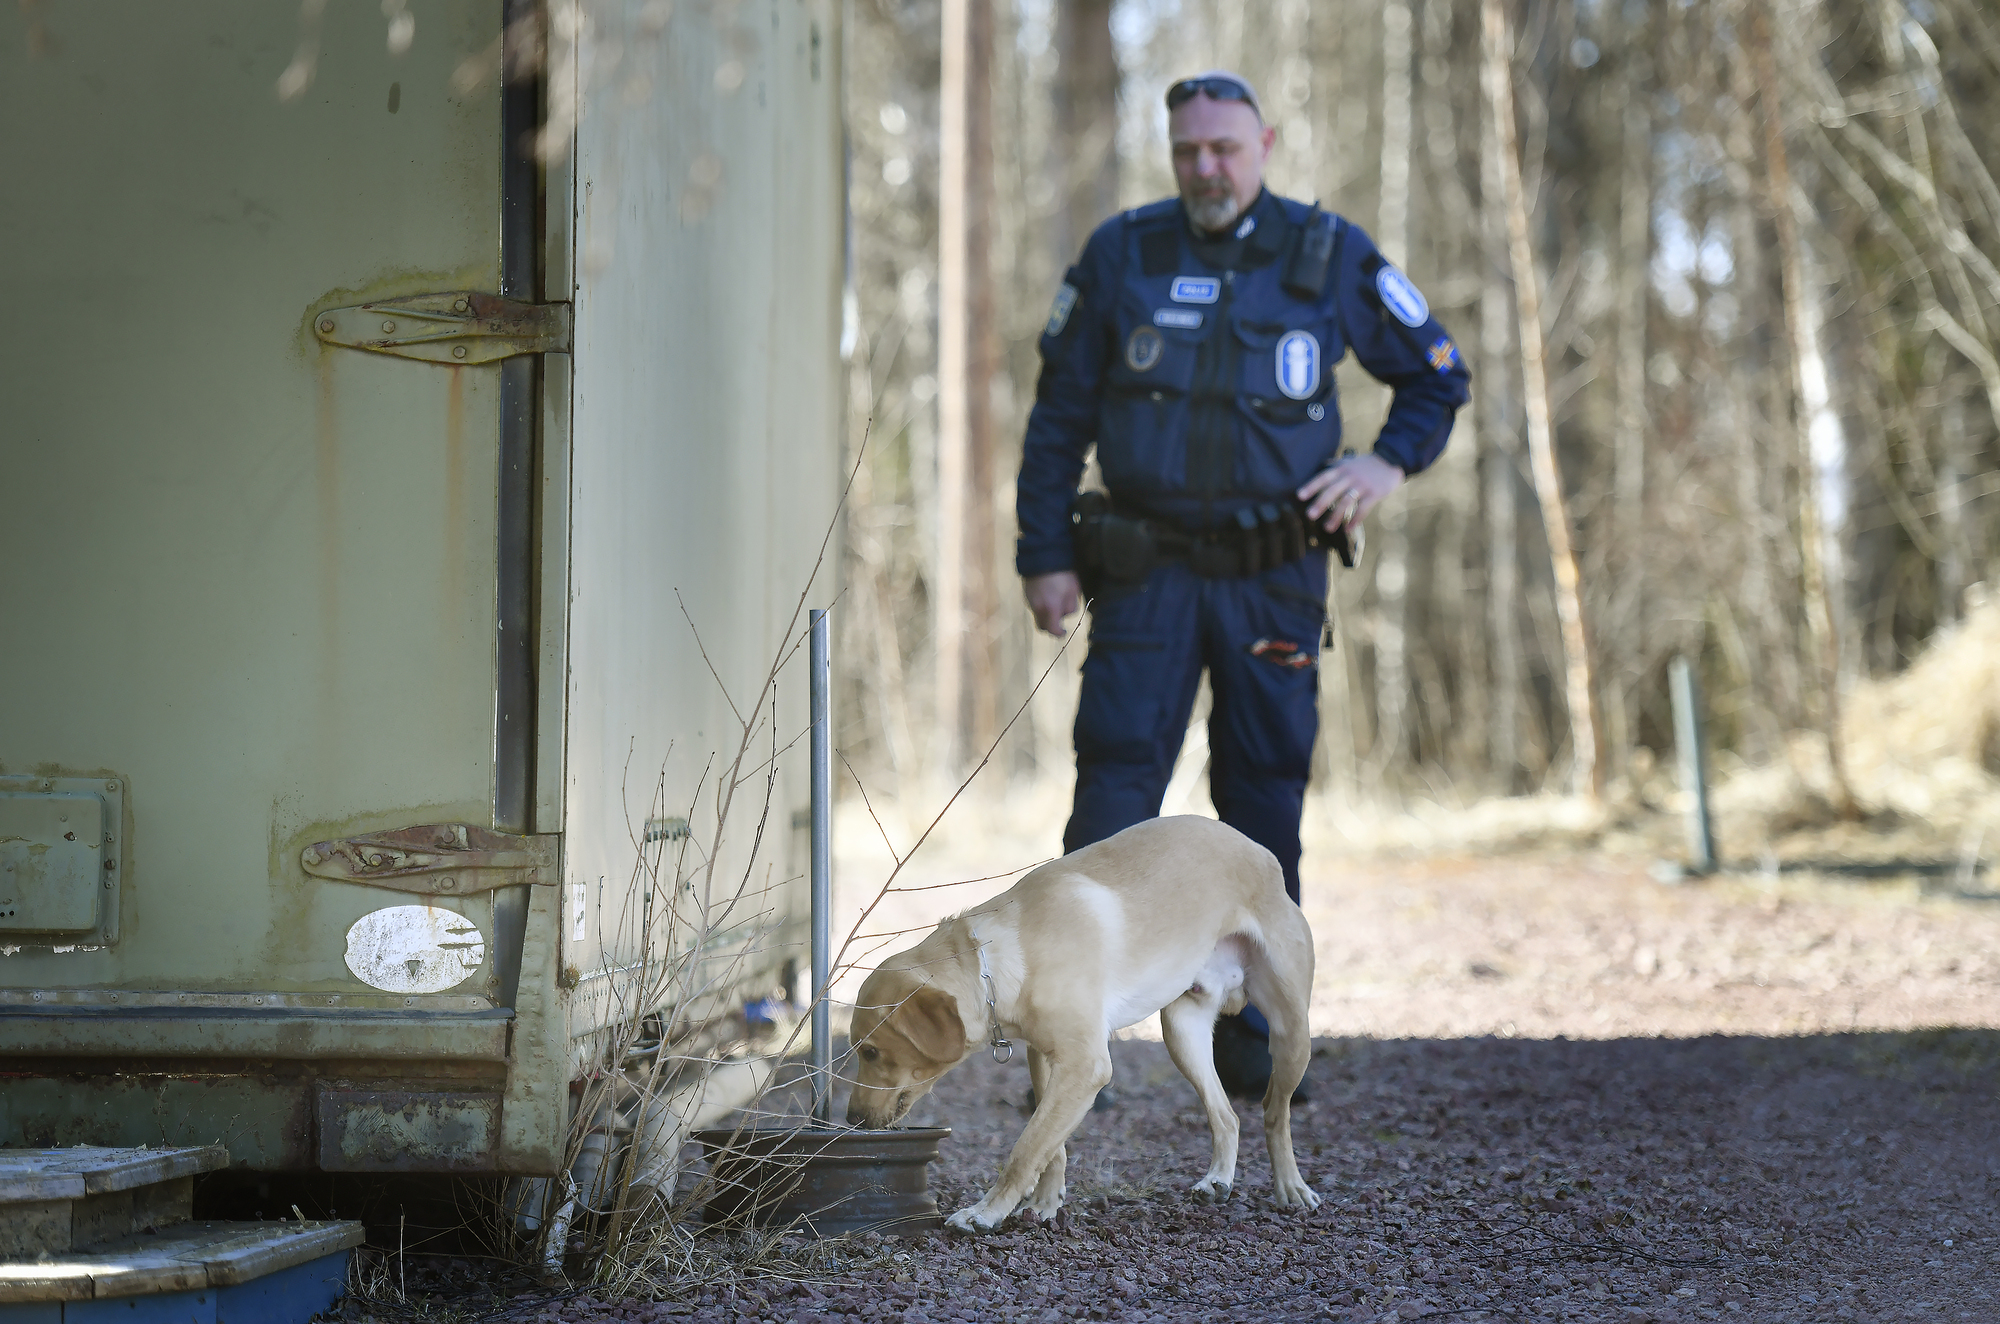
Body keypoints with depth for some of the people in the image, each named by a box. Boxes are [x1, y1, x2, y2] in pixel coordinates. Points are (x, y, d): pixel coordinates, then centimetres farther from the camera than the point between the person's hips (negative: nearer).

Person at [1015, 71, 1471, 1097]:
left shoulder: (1329, 258, 3)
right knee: (1115, 785, -10)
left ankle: (1251, 1040, 15)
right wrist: (1045, 556, 1)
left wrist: (1391, 464, -4)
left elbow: (1436, 371, 14)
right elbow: (1058, 413, 7)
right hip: (1147, 570, -1)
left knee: (1266, 802, 5)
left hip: (1275, 577, 1)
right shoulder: (1121, 255, 3)